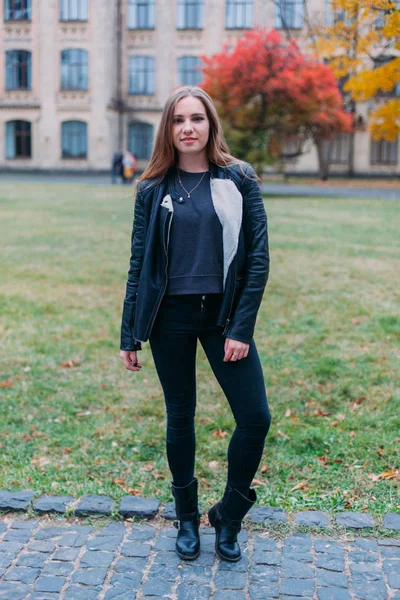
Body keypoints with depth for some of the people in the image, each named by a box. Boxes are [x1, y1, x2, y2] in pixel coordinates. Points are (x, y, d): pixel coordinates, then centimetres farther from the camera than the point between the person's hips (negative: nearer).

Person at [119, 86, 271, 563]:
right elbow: (139, 263, 5)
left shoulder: (238, 180, -1)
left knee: (255, 418, -5)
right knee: (180, 418, 11)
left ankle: (228, 517, 19)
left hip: (223, 314, 0)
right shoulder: (153, 189, 2)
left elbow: (258, 258, -3)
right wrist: (129, 335, 3)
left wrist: (241, 328, -10)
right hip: (170, 317, 1)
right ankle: (187, 519, 31)